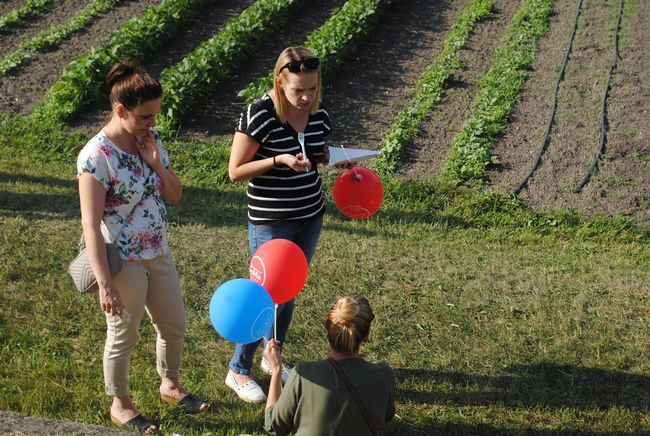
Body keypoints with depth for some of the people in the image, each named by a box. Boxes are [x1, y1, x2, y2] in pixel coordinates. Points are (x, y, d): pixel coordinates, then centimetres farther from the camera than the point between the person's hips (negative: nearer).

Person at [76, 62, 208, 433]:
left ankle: (170, 385, 46)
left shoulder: (151, 140, -2)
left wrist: (156, 163, -14)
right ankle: (120, 404, 35)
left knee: (175, 325, 20)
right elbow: (91, 224, -24)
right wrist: (105, 283, -26)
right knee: (124, 336, 12)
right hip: (124, 262, -7)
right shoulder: (97, 156, -24)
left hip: (159, 253, 7)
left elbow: (176, 195, 4)